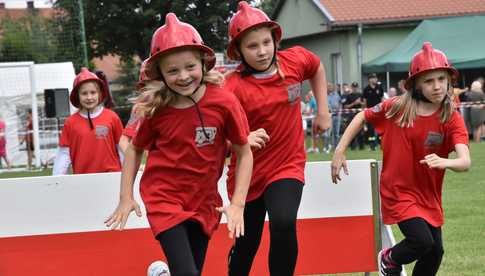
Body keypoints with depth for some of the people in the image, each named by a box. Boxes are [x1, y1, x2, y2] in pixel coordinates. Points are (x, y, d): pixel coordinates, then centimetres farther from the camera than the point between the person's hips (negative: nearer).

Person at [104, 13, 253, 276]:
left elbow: (244, 154, -5)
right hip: (164, 198, -2)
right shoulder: (156, 109, -10)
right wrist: (125, 198, 1)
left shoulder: (224, 102, -14)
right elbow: (135, 148, 6)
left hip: (204, 202, 2)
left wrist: (237, 204, -11)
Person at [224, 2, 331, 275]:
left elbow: (317, 67, 17)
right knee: (246, 244, 12)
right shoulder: (233, 87, -20)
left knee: (284, 224, -25)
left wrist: (323, 111, 13)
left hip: (287, 165, 1)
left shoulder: (295, 60, -8)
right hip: (248, 173, -1)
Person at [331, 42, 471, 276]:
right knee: (422, 241, -18)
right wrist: (339, 152, 0)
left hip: (428, 195, 3)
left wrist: (444, 162, -48)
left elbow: (465, 162, -26)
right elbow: (362, 117, 6)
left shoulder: (452, 119, -12)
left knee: (435, 251, 6)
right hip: (398, 191, -3)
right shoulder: (395, 107, -11)